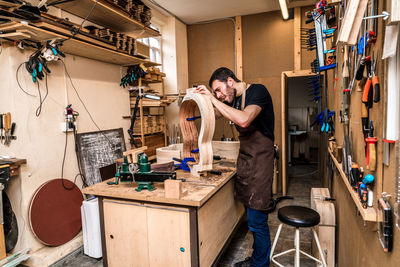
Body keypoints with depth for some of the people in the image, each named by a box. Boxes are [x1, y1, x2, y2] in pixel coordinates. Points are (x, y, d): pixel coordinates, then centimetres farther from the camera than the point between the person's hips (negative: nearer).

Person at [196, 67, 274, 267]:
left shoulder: (258, 91, -12)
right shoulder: (234, 99, 12)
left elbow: (244, 120, -29)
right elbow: (214, 114, 23)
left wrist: (212, 98, -22)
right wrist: (202, 97, 5)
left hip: (260, 160, -8)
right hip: (244, 159, 8)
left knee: (257, 222, -1)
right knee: (252, 218, 18)